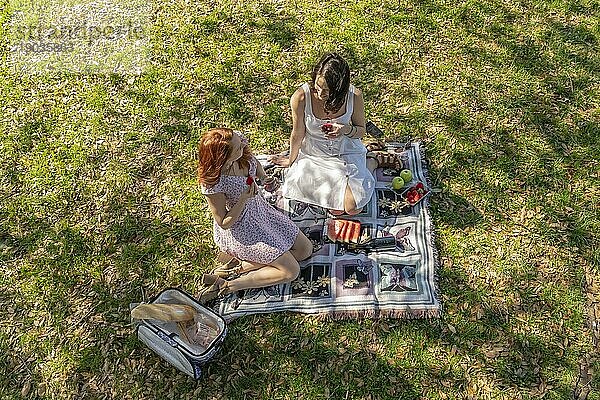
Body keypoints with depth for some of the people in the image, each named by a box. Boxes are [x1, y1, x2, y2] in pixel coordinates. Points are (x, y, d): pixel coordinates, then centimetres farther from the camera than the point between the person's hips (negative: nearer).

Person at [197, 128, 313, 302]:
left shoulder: (240, 143, -17)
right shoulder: (212, 184, -34)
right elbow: (224, 223, -19)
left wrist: (266, 179, -9)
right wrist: (244, 199, -31)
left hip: (260, 209, 8)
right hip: (240, 231, -8)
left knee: (305, 250, 8)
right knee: (291, 271, -11)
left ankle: (240, 264, 1)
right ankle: (226, 286, -5)